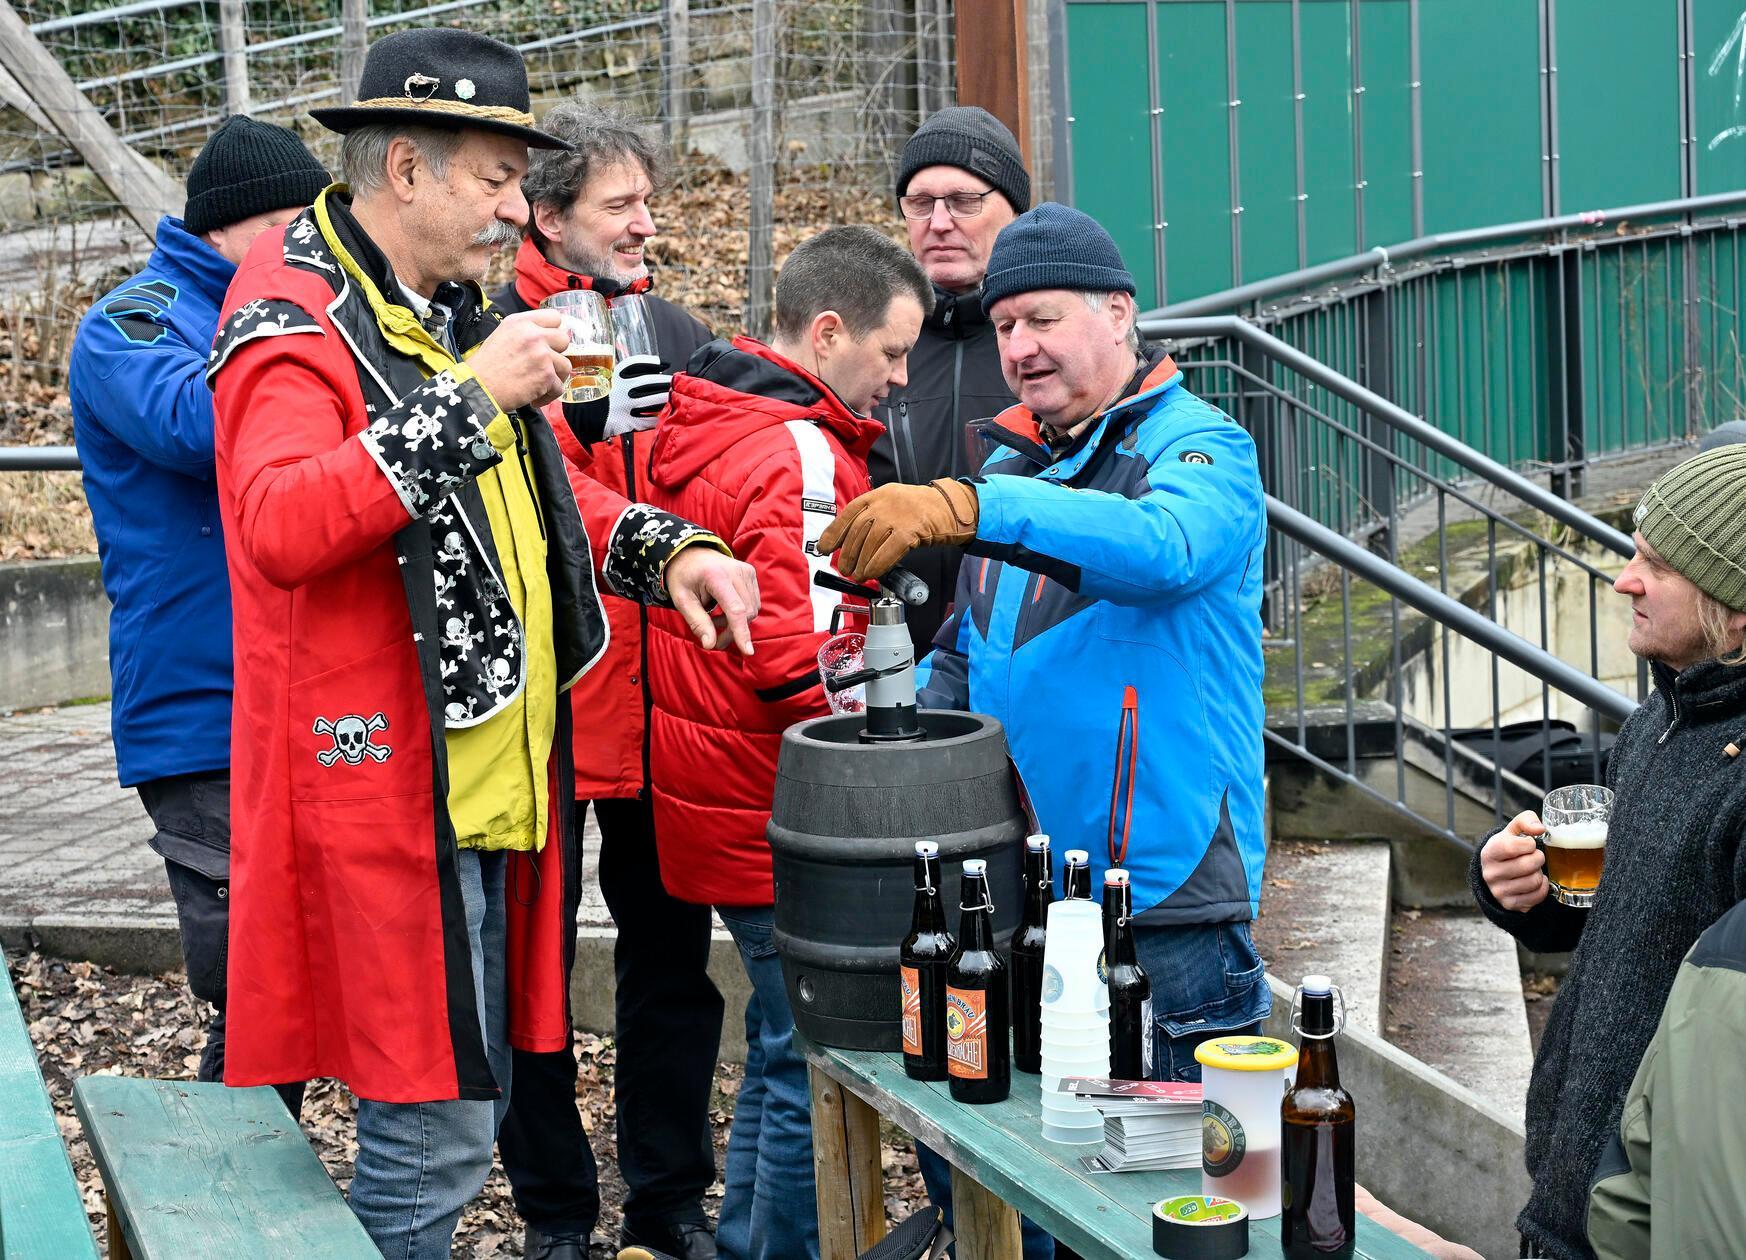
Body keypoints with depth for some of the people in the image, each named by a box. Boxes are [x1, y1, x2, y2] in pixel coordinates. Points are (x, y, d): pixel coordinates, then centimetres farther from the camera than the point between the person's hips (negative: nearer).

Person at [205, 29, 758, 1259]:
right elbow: (279, 525, -29)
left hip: (488, 780, 9)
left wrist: (665, 548, 8)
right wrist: (468, 399, -28)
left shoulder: (456, 316, 17)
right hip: (384, 785, -9)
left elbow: (538, 500, 28)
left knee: (456, 1111, 15)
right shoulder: (298, 323, -11)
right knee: (434, 1132, -7)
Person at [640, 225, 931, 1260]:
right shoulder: (801, 453, -18)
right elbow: (801, 663, -23)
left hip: (712, 807, 10)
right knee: (813, 1066, -2)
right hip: (783, 822, -10)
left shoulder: (695, 425, 12)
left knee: (785, 1045, 21)